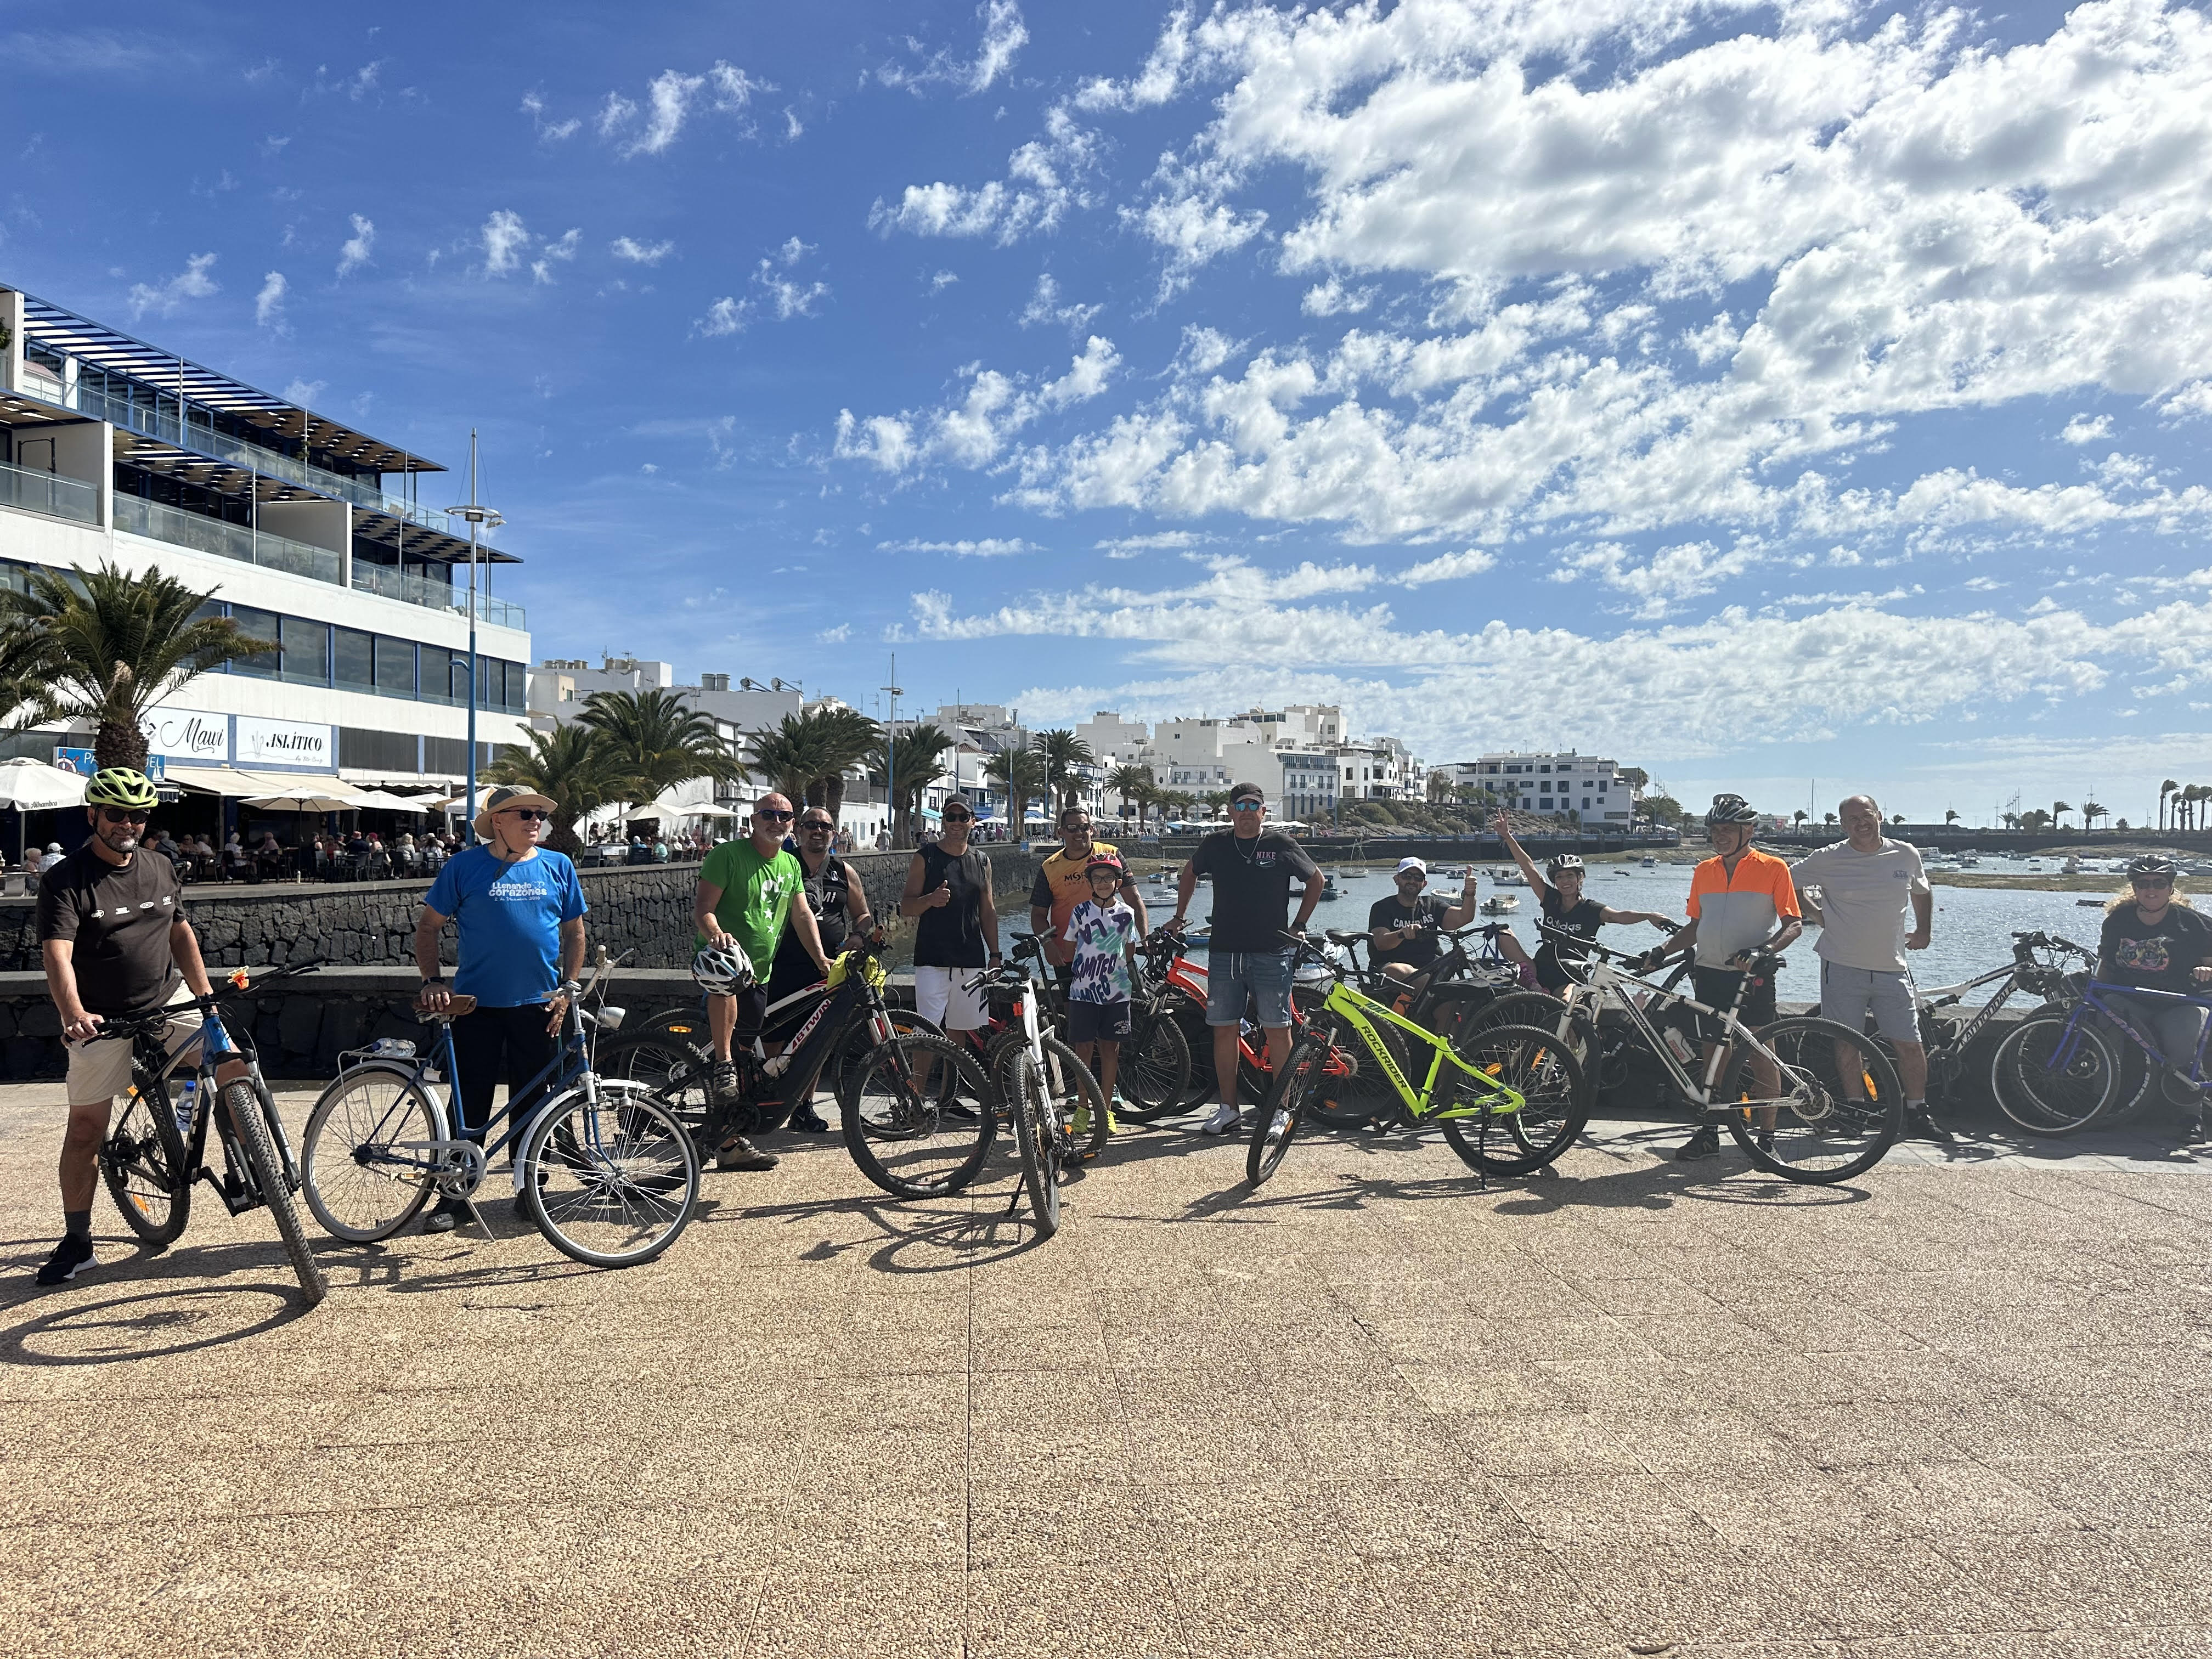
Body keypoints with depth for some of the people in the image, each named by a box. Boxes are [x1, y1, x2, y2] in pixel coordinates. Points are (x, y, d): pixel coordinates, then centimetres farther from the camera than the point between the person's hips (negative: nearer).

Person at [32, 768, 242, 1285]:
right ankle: (76, 1243, 15)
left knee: (235, 1063, -16)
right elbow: (57, 956, -24)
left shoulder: (161, 870, 4)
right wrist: (73, 1015, -40)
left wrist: (207, 997, 7)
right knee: (86, 1127, 2)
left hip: (169, 1001, 3)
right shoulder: (65, 881, -12)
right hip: (102, 1020, -3)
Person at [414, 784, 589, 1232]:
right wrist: (433, 982, -7)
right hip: (477, 1005, -2)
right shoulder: (465, 866, -1)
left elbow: (574, 932, 11)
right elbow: (428, 927, 3)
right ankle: (455, 1196, 13)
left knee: (531, 1103, 10)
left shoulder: (558, 867, 6)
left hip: (539, 1005, 2)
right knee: (470, 1105, 3)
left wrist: (569, 989, 2)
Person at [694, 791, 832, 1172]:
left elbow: (801, 915, 13)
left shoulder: (791, 865, 11)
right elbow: (703, 909, -15)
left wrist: (821, 958, -1)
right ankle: (722, 1067, -33)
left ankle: (732, 1143, 18)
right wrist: (716, 934, -36)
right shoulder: (728, 854, -9)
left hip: (758, 973, 6)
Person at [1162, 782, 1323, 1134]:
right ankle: (1228, 1109, 12)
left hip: (1271, 953, -2)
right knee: (1225, 1029, 3)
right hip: (1224, 951, 3)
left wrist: (1299, 925, 7)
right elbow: (1189, 873, 26)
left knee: (1278, 1030, -3)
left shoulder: (1281, 845, -1)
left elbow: (1316, 880, 11)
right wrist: (1179, 917, 22)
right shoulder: (1215, 845, 7)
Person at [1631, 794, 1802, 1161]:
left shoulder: (1772, 868, -2)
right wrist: (1661, 951, 4)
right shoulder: (1704, 871, 12)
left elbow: (1793, 924, -4)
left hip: (1753, 977, -4)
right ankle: (1708, 1133, 13)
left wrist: (1764, 951, -21)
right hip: (1710, 973, 5)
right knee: (1712, 1054, 8)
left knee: (1761, 1056, -2)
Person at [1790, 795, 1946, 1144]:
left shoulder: (1907, 855, 5)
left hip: (1892, 970, 2)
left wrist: (1923, 931, 20)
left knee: (1911, 1046, 2)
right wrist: (1814, 913, 2)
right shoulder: (1828, 860, -4)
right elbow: (1788, 882, 8)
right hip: (1843, 967, -2)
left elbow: (1922, 892, 26)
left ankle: (1918, 1115, 16)